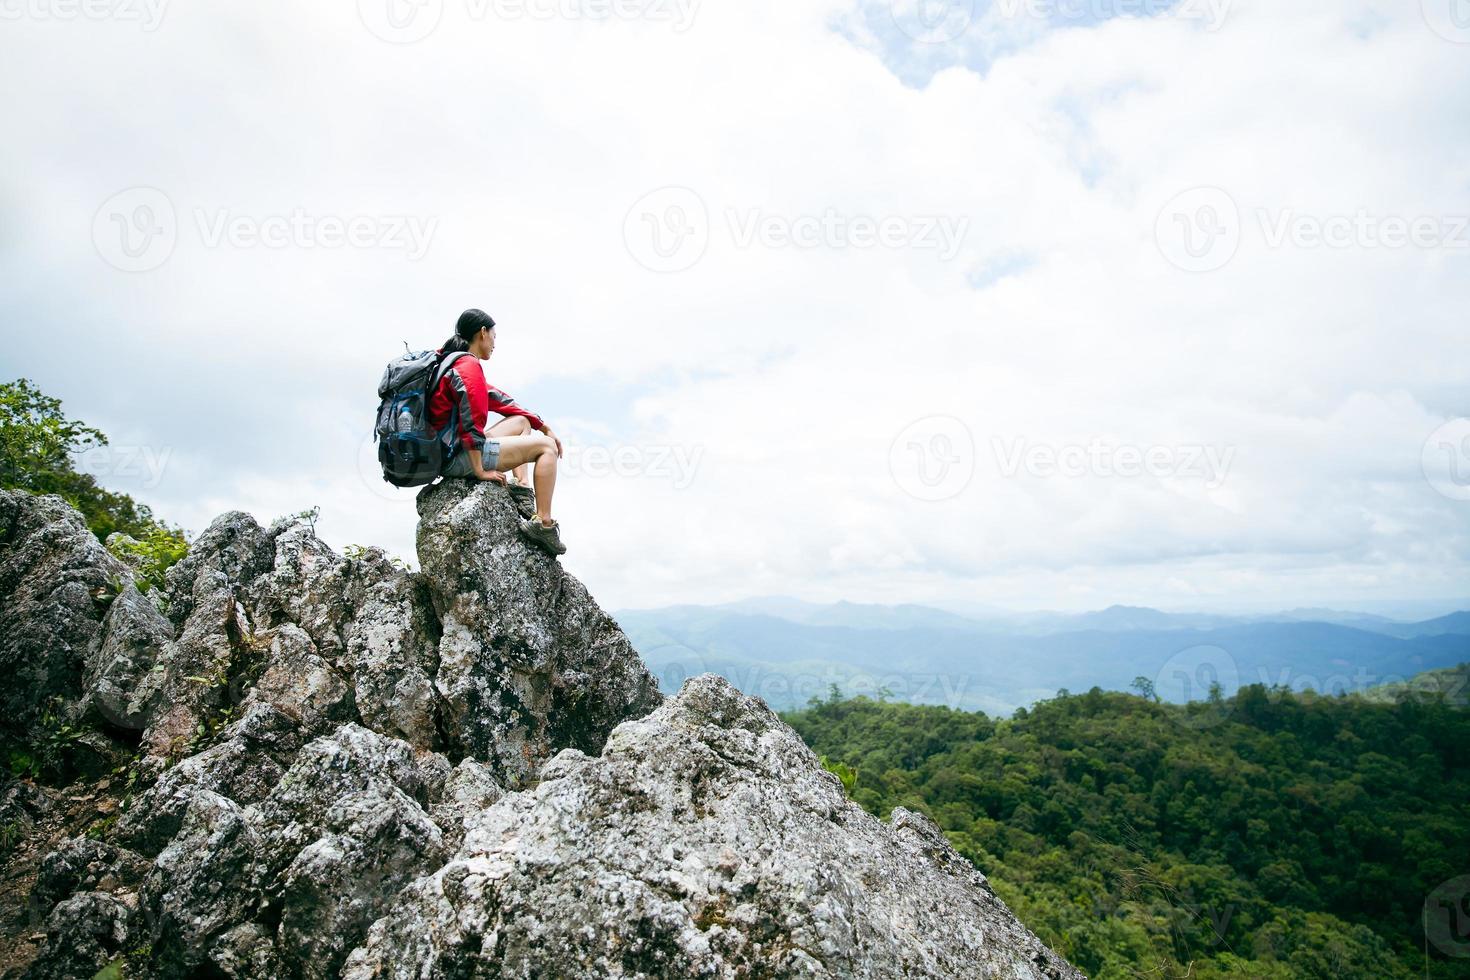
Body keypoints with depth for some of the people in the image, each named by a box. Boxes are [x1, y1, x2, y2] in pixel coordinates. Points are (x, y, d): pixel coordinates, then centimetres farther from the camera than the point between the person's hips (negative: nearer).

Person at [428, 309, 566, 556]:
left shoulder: (454, 362, 19)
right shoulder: (469, 366, -13)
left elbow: (496, 398, 19)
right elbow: (471, 421, -24)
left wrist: (543, 426, 18)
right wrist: (480, 471, -21)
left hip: (446, 453, 10)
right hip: (458, 457, -10)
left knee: (521, 421, 24)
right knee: (547, 447, -4)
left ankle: (523, 488, 10)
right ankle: (543, 522, -10)